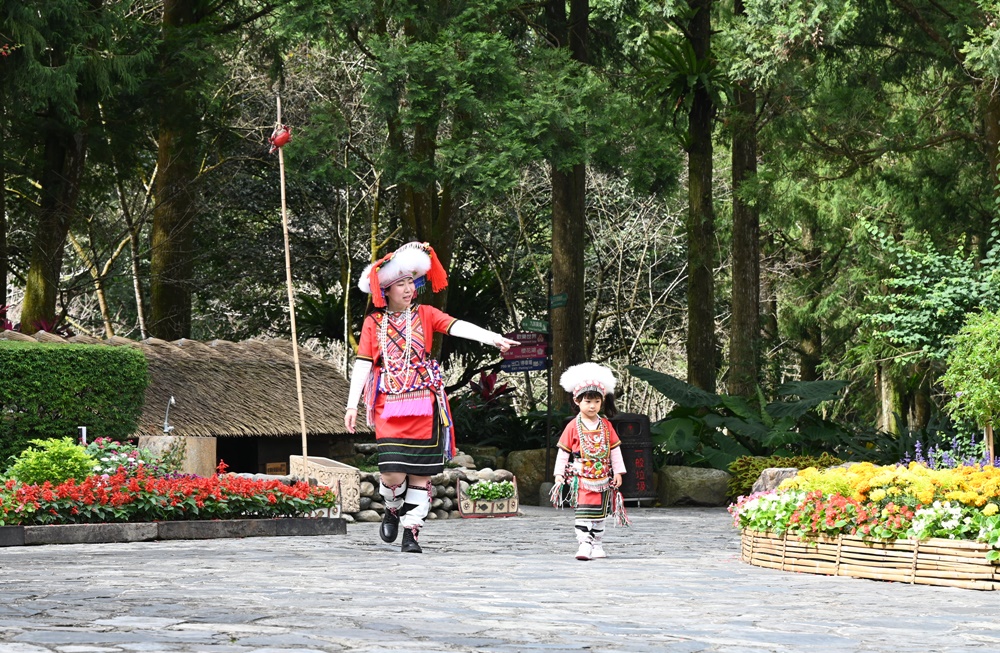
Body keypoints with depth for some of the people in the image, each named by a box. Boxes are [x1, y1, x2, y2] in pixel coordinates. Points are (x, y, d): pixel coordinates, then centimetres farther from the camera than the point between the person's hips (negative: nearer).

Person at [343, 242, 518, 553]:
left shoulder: (425, 314, 8)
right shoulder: (373, 322, 8)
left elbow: (456, 326, -8)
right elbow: (363, 363, 5)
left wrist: (492, 337, -25)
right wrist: (352, 404, -2)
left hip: (423, 407, 1)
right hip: (389, 408, -1)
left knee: (421, 473, -1)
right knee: (393, 474, -11)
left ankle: (411, 533, 8)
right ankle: (393, 510, 21)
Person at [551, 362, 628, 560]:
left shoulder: (606, 426, 5)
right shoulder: (573, 427, -3)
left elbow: (615, 449, 9)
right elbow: (563, 451, 1)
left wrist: (618, 472, 5)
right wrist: (559, 473, -3)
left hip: (602, 477, 4)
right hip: (581, 478, -4)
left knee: (599, 514, 11)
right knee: (583, 512, -14)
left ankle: (597, 544, 21)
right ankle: (585, 544, -18)